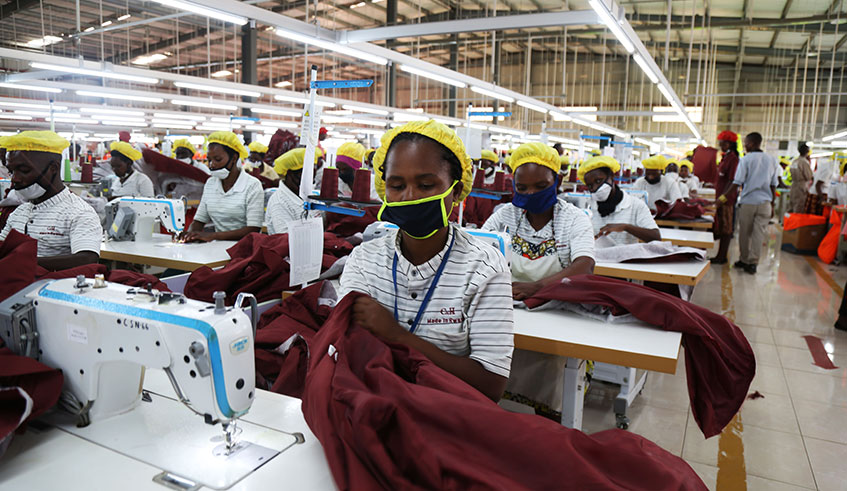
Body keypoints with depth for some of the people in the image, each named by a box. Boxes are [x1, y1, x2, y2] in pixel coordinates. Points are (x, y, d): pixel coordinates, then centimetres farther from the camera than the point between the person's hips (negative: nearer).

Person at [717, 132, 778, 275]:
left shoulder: (746, 160, -7)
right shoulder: (771, 160, 6)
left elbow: (737, 182, -11)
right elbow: (773, 185, 8)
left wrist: (723, 197, -5)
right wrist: (772, 204, 15)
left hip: (748, 201, -3)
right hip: (764, 202, 3)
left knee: (744, 233, 9)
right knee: (759, 233, 4)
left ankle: (744, 260, 19)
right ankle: (753, 263, 2)